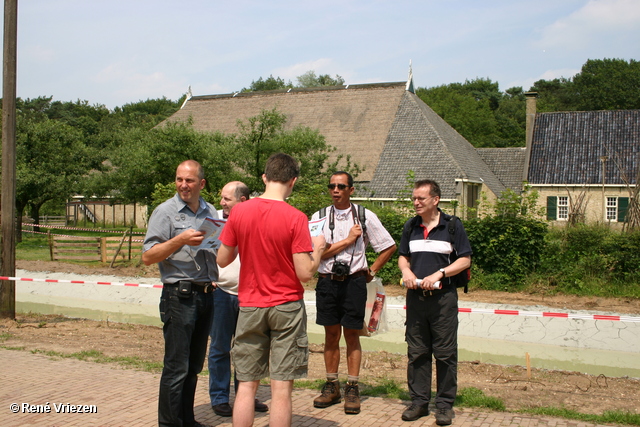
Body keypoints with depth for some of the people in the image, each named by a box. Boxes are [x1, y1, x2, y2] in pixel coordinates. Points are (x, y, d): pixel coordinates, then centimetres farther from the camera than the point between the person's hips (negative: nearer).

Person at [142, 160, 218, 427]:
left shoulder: (210, 212, 13)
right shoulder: (166, 212, -4)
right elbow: (148, 257, -9)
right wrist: (180, 240, -20)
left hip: (206, 294, 6)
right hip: (179, 296, -6)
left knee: (194, 365, 13)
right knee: (176, 367, -5)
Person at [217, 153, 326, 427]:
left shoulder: (239, 212, -3)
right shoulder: (295, 218, -12)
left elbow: (222, 260, 4)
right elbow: (305, 273, -14)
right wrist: (317, 249, 5)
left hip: (250, 305, 3)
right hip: (286, 306, -3)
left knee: (247, 385, 10)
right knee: (281, 387, 3)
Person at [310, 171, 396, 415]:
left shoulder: (365, 217, 2)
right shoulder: (319, 217, 2)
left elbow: (389, 246, 8)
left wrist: (372, 271, 6)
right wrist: (348, 240, -9)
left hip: (354, 282, -1)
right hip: (327, 282, 1)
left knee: (352, 335, 5)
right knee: (331, 335, 9)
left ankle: (352, 388, 12)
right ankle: (332, 387, 18)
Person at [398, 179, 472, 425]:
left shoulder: (452, 225, -3)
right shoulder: (410, 226, 10)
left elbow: (465, 259, -4)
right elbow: (403, 256, 19)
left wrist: (439, 274, -16)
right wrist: (406, 271, -3)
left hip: (443, 297, -4)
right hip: (415, 296, 4)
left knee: (445, 353, 1)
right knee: (416, 352, 8)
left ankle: (445, 404, 10)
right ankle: (419, 401, 17)